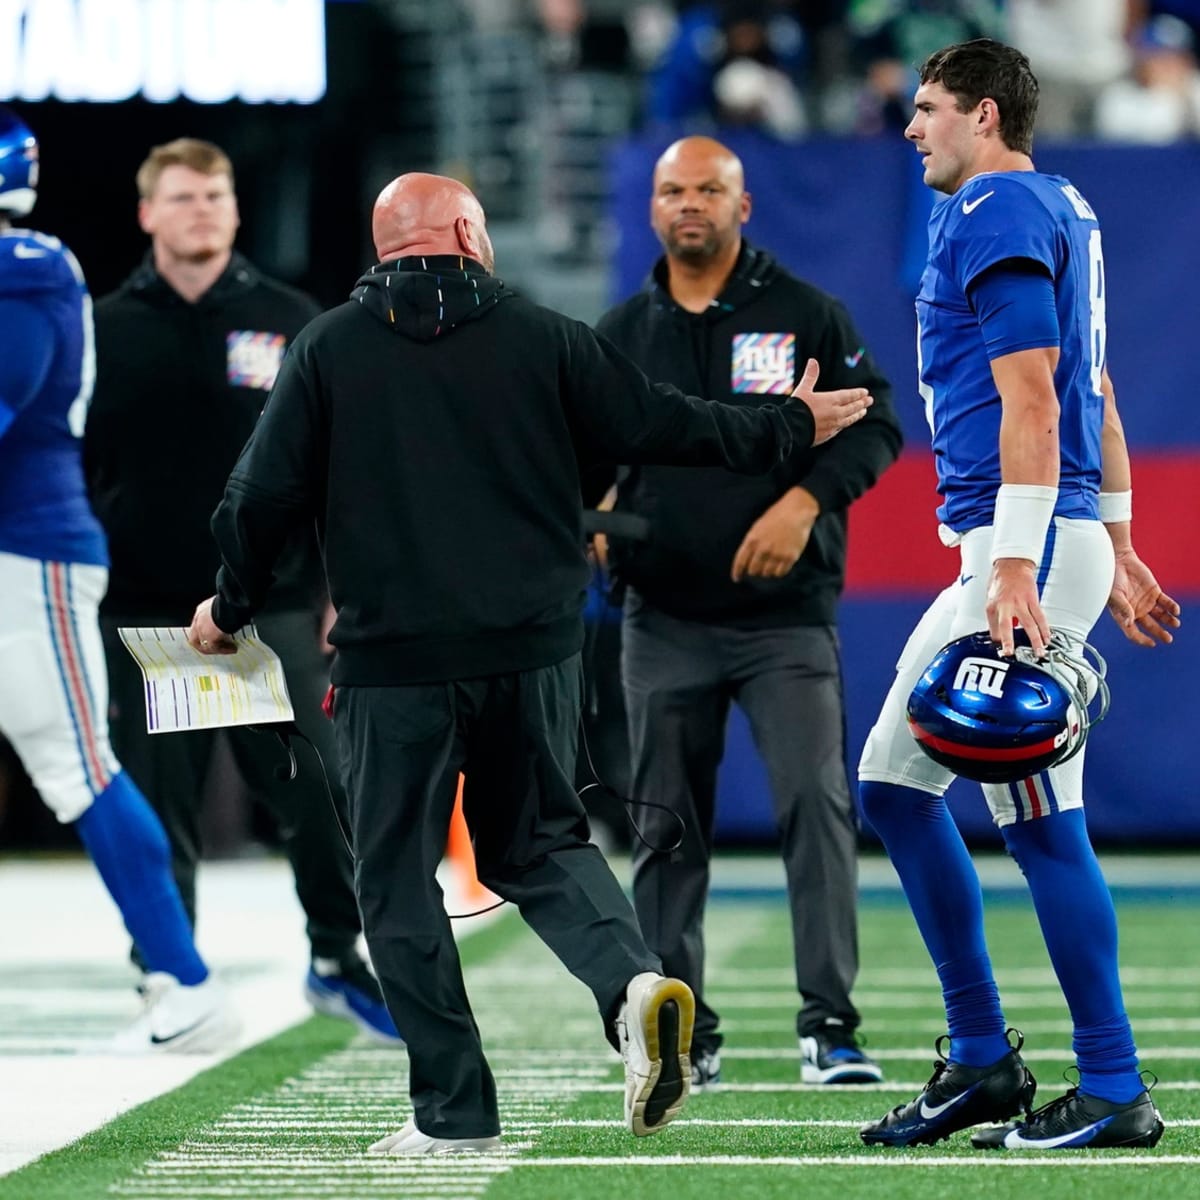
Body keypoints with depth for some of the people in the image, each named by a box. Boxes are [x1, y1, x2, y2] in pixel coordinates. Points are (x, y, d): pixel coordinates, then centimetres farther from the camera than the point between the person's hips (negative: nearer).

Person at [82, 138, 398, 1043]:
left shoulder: (294, 326, 6)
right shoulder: (109, 330, 6)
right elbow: (75, 473, 10)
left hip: (274, 614, 0)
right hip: (145, 619, 0)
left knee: (322, 796, -3)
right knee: (159, 814, 4)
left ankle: (339, 960, 12)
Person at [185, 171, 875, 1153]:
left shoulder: (328, 351, 1)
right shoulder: (543, 338, 3)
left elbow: (265, 494, 1)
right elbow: (660, 426, 8)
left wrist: (232, 607, 18)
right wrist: (787, 429, 24)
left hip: (395, 664, -2)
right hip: (534, 654, 2)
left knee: (398, 878, 7)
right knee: (539, 843, 19)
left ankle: (454, 1110, 4)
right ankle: (633, 979, -9)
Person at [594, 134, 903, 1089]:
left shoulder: (807, 315, 4)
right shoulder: (620, 335, 12)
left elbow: (875, 426, 1)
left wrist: (805, 502, -14)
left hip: (786, 616, -3)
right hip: (663, 620, 3)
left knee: (817, 803, -13)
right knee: (668, 826, 4)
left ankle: (829, 1022, -12)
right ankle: (680, 1028, 12)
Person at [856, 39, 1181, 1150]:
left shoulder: (999, 218, -12)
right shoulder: (1056, 208, 19)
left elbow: (1032, 405, -20)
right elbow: (1097, 396, 22)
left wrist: (1015, 570, -24)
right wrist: (1119, 548, 25)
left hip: (1030, 545, -11)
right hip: (1035, 544, 11)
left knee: (1043, 822, -8)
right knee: (893, 781, 13)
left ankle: (1114, 1091, -4)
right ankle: (982, 1059, 15)